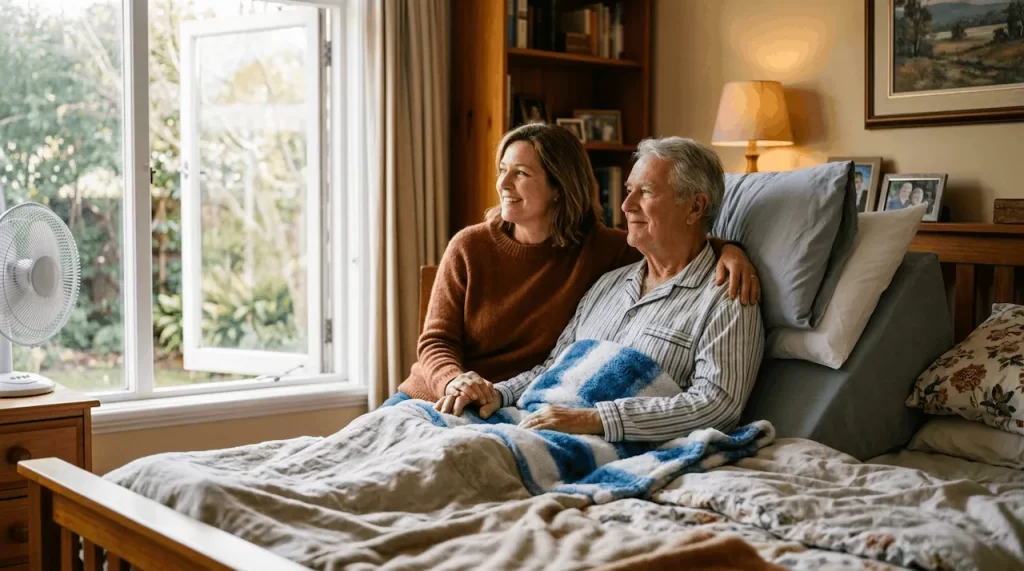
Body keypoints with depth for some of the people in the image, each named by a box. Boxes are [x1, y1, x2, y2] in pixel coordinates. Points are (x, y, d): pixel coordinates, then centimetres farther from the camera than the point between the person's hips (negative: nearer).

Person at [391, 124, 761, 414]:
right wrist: (455, 380, -27)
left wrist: (727, 250, -16)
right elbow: (436, 341, -4)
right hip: (432, 398, 2)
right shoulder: (470, 246, -1)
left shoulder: (599, 249, -1)